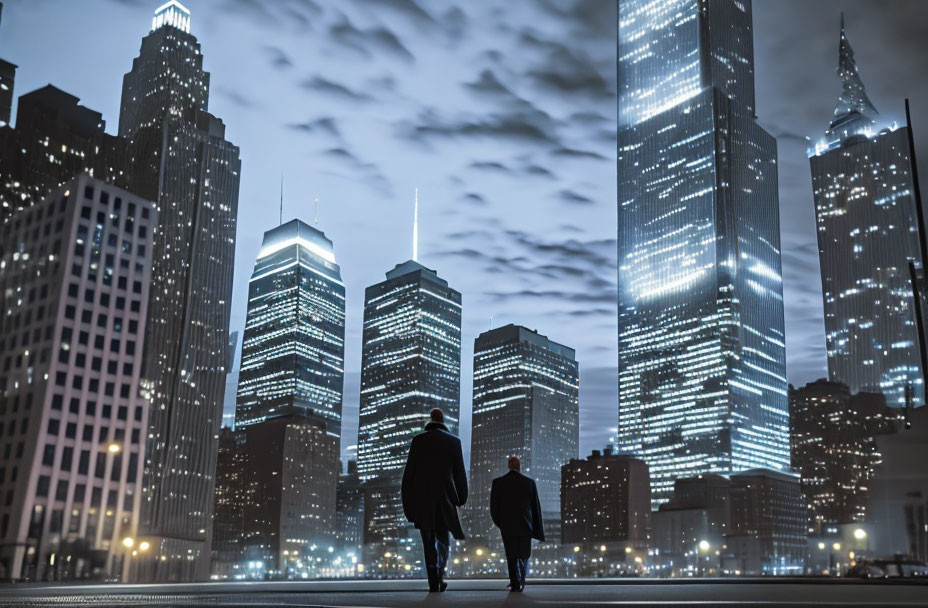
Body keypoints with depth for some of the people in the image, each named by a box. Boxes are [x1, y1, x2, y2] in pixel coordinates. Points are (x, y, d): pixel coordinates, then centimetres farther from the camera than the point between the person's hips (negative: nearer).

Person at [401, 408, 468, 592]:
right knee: (443, 537, 15)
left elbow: (409, 472, -1)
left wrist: (407, 500, 5)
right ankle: (440, 575, -1)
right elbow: (459, 473, 3)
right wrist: (461, 498, 11)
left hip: (422, 498, 0)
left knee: (428, 541, 5)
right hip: (445, 497, 0)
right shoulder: (454, 441, 2)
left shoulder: (418, 440, 1)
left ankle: (434, 581, -2)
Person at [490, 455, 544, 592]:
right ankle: (521, 580, 5)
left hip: (507, 526, 0)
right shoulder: (529, 482, -2)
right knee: (524, 555, 17)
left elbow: (494, 508, 0)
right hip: (525, 525, 0)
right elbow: (536, 507, 0)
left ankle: (515, 583, -1)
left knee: (512, 556, 9)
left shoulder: (498, 482, -3)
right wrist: (538, 529, 6)